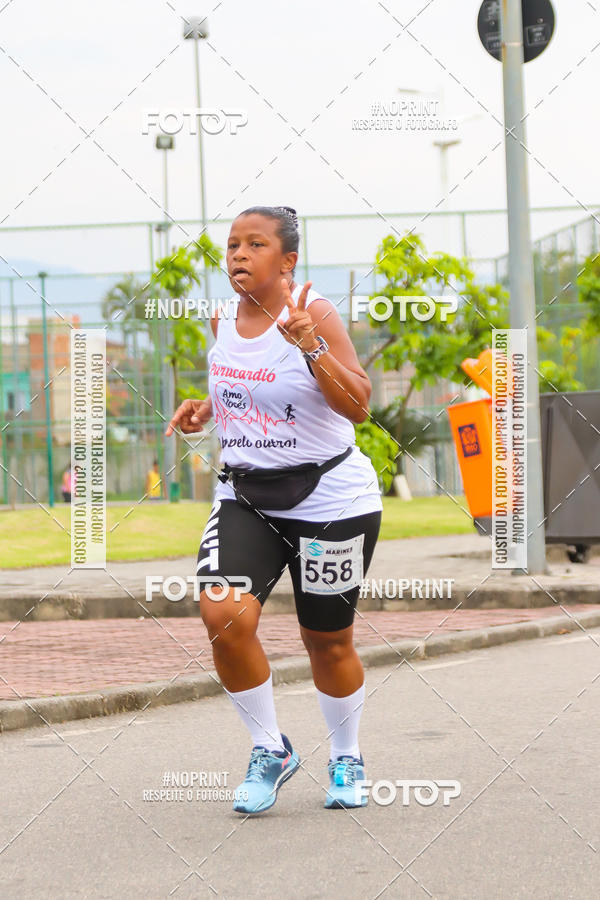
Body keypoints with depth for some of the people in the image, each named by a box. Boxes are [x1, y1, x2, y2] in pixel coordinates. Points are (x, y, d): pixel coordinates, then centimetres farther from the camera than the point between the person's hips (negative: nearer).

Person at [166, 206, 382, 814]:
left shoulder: (313, 313, -13)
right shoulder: (224, 318, 4)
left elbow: (357, 405, -21)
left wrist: (309, 344, -32)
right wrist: (204, 409, 3)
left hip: (330, 501, -4)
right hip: (245, 496, 4)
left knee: (327, 642, 7)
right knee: (223, 615, -18)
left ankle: (346, 760, 34)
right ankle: (269, 750, 3)